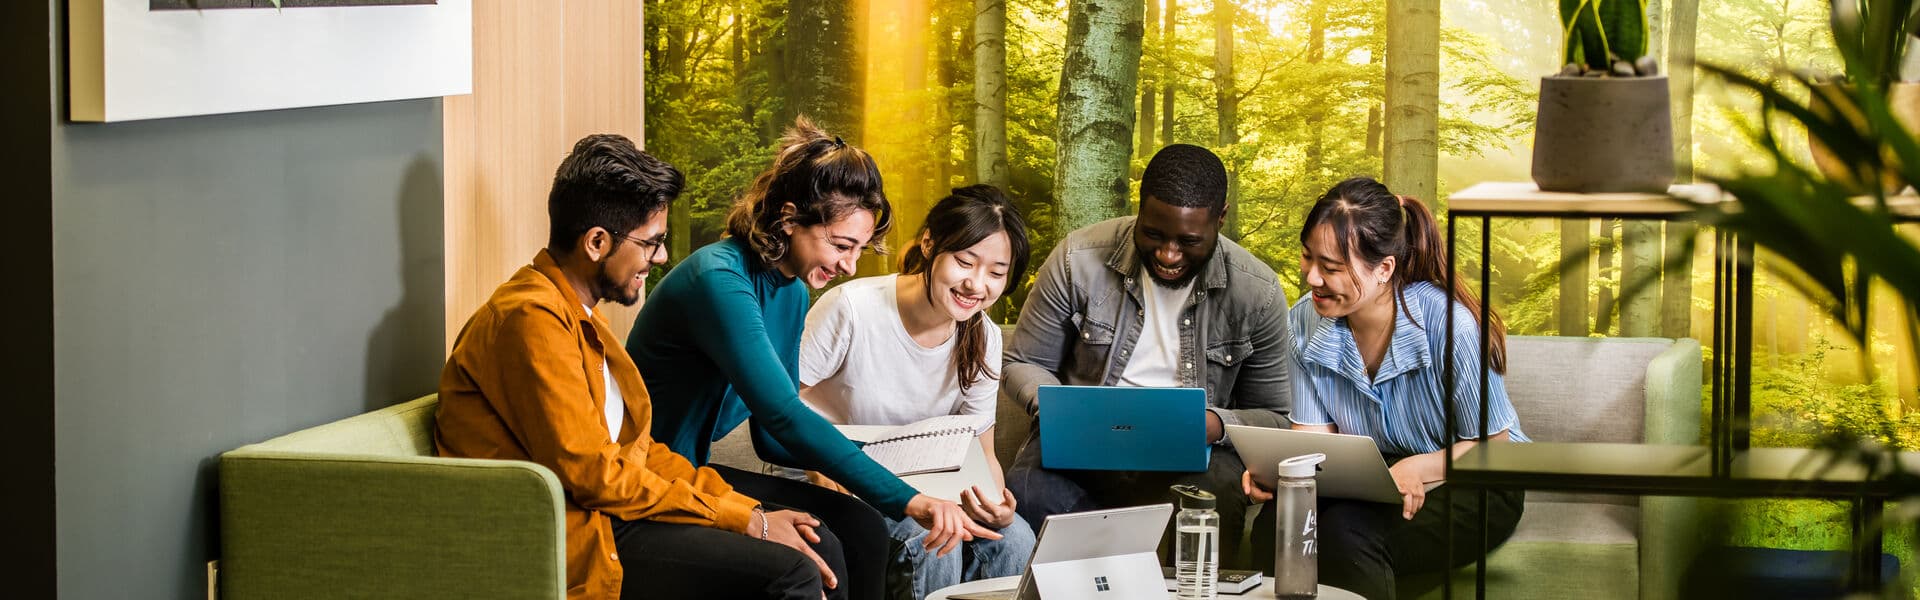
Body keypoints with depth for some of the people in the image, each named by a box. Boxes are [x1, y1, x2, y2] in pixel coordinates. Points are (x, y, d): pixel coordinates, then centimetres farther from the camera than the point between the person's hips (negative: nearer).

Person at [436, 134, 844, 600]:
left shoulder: (578, 316, 18)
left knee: (819, 546, -1)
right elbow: (591, 473, -18)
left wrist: (747, 508, 4)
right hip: (572, 541, -10)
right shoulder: (531, 318, -15)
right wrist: (744, 520, -14)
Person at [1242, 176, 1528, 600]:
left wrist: (1417, 469, -29)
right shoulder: (1305, 322, -3)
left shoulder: (1450, 324, -21)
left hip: (1468, 486, -4)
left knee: (1346, 529, -34)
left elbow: (1493, 444, -11)